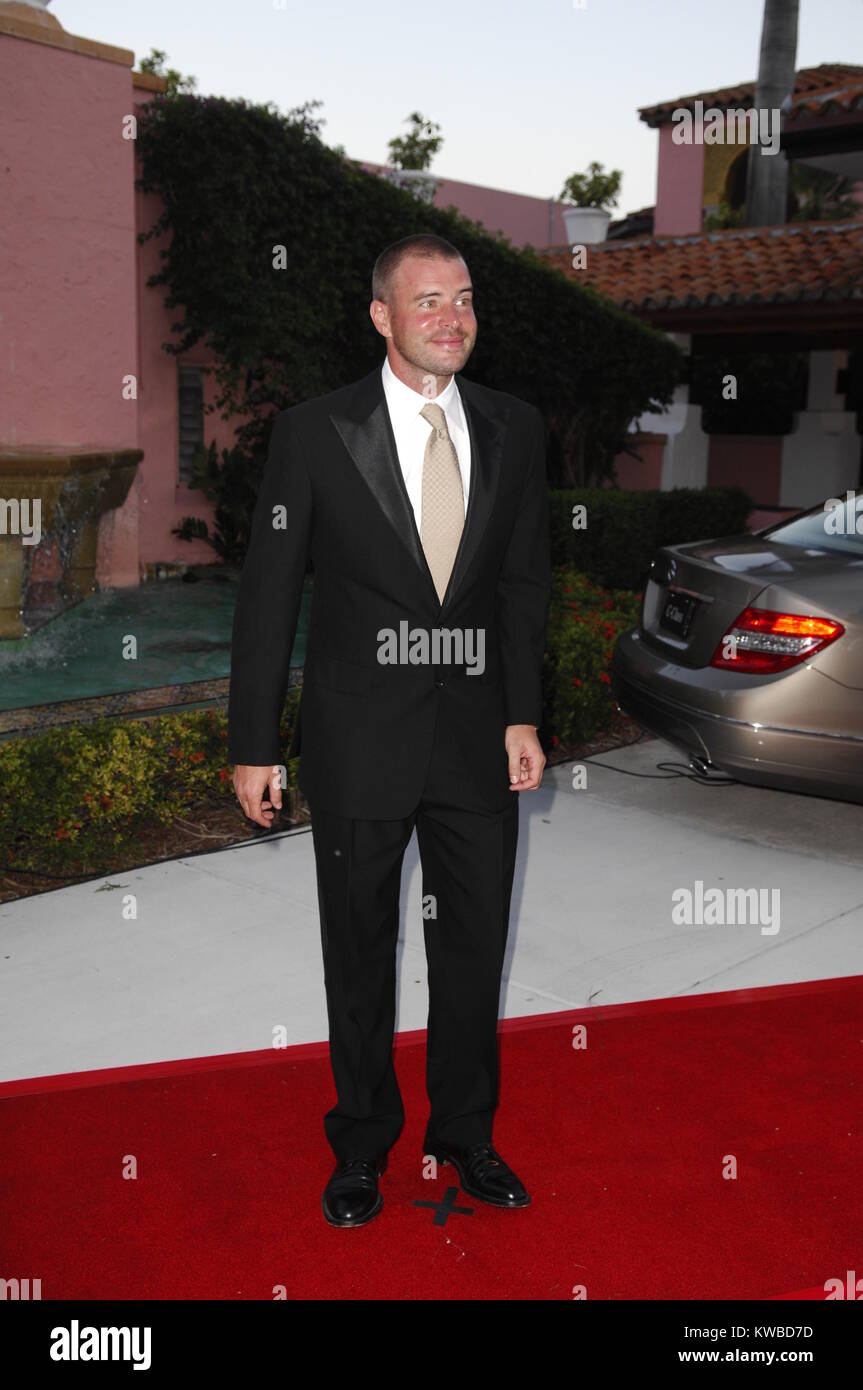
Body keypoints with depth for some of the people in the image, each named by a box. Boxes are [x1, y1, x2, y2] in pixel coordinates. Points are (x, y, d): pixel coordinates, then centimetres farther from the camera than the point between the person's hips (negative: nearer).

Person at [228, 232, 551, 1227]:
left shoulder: (514, 430, 4)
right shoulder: (313, 433, -6)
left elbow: (524, 582, 9)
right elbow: (267, 595, -4)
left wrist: (522, 714, 1)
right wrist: (254, 746, -6)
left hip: (478, 739, 3)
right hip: (359, 742, -2)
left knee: (475, 948, 13)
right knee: (359, 950, 12)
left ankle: (466, 1133, 36)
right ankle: (362, 1144, 33)